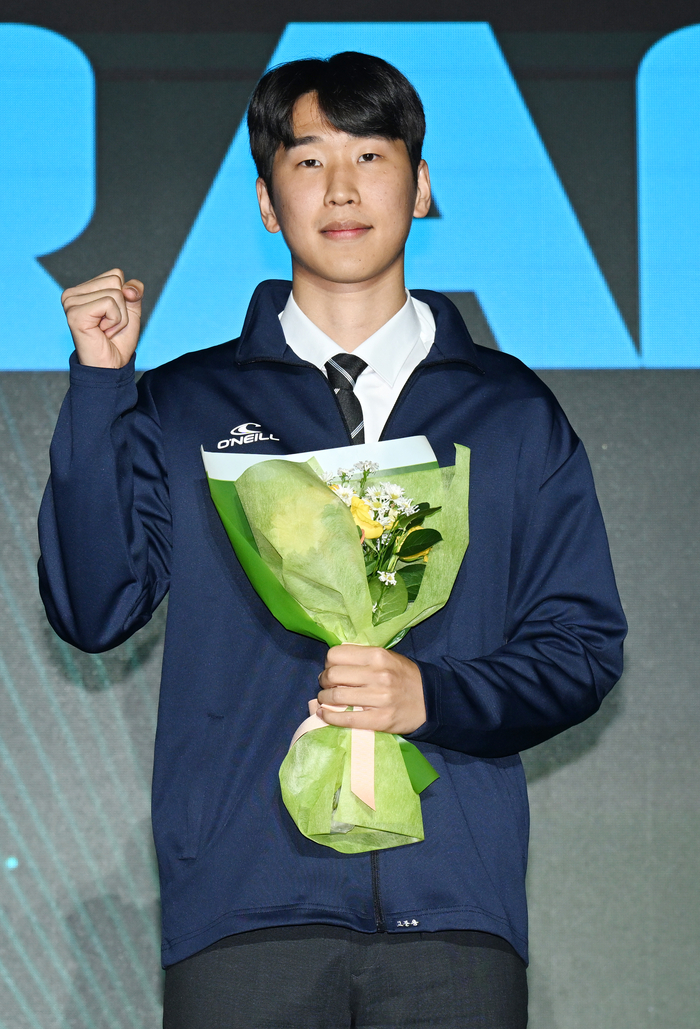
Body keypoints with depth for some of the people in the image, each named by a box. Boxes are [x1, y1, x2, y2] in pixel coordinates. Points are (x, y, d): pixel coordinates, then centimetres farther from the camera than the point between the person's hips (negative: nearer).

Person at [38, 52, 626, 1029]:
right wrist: (100, 387, -4)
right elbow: (94, 610, 1)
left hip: (455, 906, 1)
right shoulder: (185, 407, 13)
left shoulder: (513, 413, 13)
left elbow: (582, 645, 9)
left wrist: (434, 696, -10)